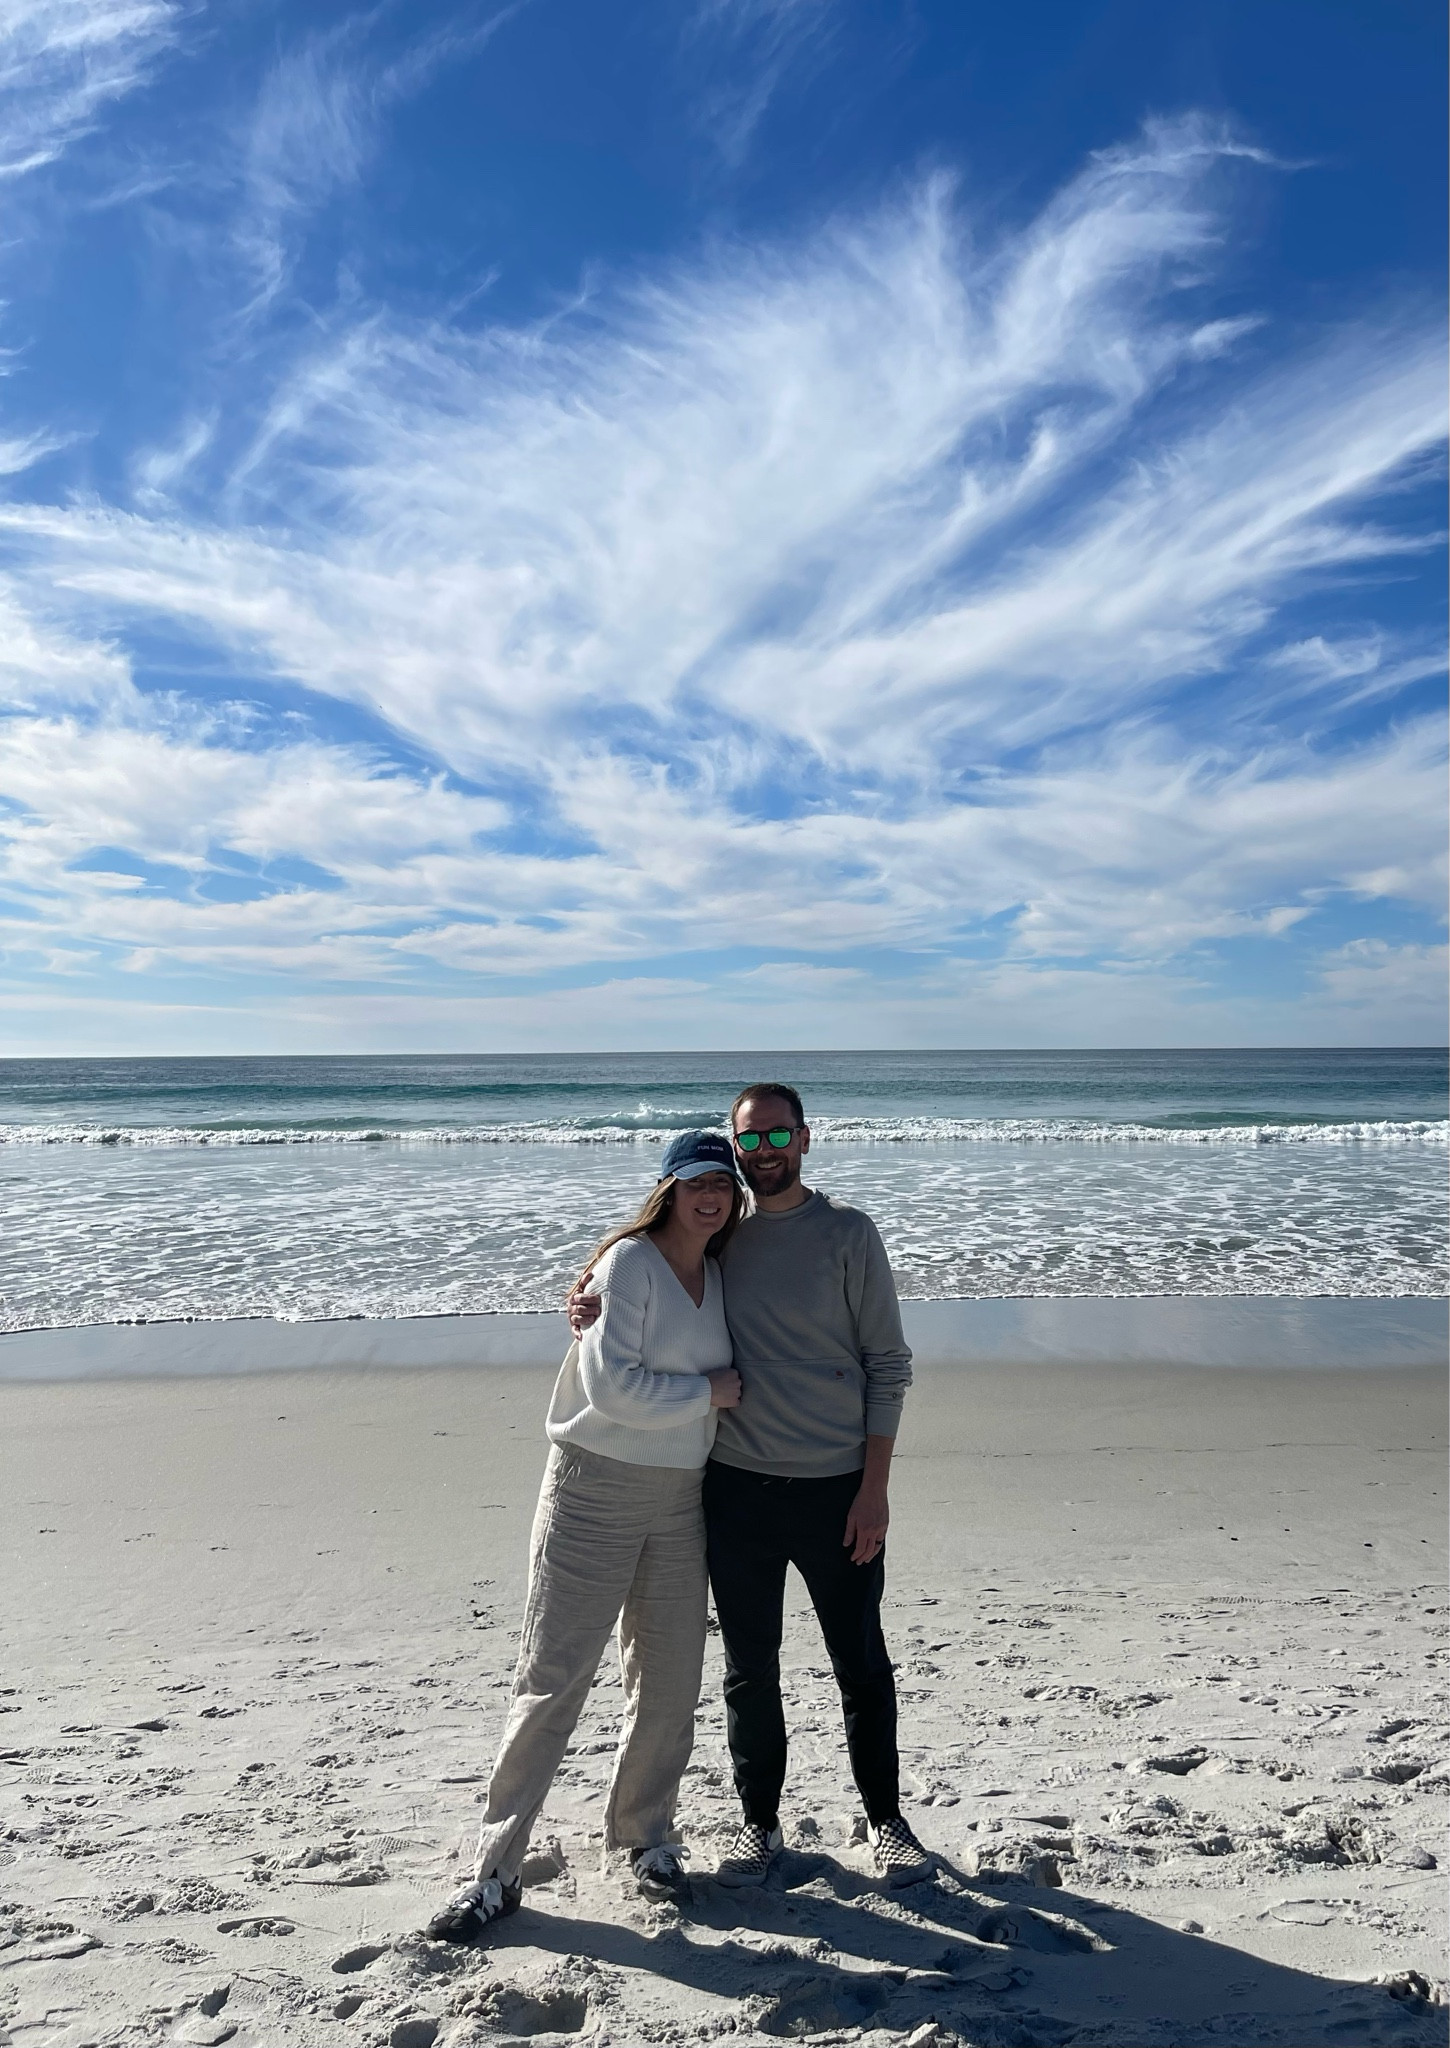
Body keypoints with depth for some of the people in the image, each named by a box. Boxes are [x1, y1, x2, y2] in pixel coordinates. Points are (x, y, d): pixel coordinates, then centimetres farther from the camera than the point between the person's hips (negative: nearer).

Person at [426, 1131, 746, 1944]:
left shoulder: (719, 1276, 8)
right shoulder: (630, 1261, -13)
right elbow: (613, 1387, -21)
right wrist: (710, 1391, -13)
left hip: (680, 1498, 6)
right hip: (597, 1488, -6)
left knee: (671, 1681, 13)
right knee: (553, 1677, -1)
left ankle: (646, 1834, 35)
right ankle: (497, 1870, 12)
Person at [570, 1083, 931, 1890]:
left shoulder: (847, 1231, -5)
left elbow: (888, 1364, -4)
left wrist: (874, 1487, -10)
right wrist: (588, 1298, -8)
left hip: (837, 1488, -2)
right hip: (737, 1488, 2)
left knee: (861, 1664, 13)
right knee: (749, 1669, 14)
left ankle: (887, 1820, 33)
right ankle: (760, 1823, 33)